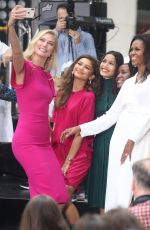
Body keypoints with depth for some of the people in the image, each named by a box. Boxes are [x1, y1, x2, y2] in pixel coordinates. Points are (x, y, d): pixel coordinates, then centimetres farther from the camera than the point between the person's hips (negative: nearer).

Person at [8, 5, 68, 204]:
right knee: (53, 197, -10)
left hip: (44, 142, 8)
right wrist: (11, 26, -49)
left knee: (59, 196, 5)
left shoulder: (48, 76, 15)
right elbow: (16, 52, -30)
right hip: (26, 142, -8)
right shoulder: (24, 67, -7)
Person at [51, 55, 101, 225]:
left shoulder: (88, 96, -9)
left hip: (77, 155, -6)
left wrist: (68, 161, -11)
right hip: (58, 150, 6)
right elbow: (55, 124, 11)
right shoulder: (62, 92, 10)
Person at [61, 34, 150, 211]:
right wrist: (80, 129, 16)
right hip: (120, 136, 7)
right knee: (115, 188, 1)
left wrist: (132, 139, -16)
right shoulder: (128, 83, 21)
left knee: (131, 189, -15)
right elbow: (111, 115, 21)